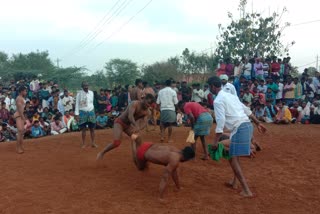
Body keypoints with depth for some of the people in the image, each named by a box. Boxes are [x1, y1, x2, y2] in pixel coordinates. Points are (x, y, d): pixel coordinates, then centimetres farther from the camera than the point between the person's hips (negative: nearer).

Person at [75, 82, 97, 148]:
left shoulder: (91, 92, 4)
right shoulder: (79, 93, -7)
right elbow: (77, 104, -7)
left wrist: (92, 111, 14)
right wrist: (76, 114, -12)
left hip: (91, 112, 3)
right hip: (83, 112, -3)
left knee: (92, 128, 4)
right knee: (83, 129, 3)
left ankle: (93, 143, 12)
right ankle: (83, 143, 14)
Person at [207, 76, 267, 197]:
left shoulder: (218, 101, -7)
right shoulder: (230, 95, 19)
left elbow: (220, 121, -16)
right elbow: (246, 110, 21)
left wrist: (216, 141, -14)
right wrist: (258, 123, 27)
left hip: (239, 128, -9)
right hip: (247, 125, 9)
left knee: (233, 159, -4)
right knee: (234, 156, 23)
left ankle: (247, 191, -8)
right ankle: (234, 181, 34)